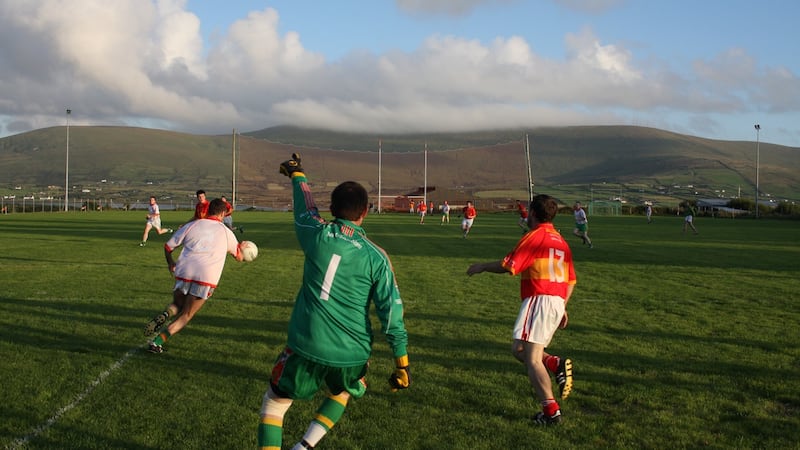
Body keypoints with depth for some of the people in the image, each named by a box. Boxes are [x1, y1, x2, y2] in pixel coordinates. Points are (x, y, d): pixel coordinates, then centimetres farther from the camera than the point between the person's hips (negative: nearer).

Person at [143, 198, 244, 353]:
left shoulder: (192, 225, 14)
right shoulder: (226, 232, 14)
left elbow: (168, 246, 16)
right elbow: (239, 257, 29)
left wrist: (170, 263, 35)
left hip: (184, 272, 1)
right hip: (207, 278, -1)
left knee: (177, 304, 27)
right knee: (186, 316, 12)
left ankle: (165, 315, -8)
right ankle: (157, 343, -3)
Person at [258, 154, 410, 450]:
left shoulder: (318, 236, -6)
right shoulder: (376, 256, -5)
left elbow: (305, 208, 17)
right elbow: (391, 312, -4)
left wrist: (297, 173, 36)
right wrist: (402, 363, 4)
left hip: (307, 348, -1)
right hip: (352, 356, 1)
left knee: (274, 404, 17)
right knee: (342, 394, 33)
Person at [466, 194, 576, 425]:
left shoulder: (535, 236, -7)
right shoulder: (561, 241, 19)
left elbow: (508, 266, -13)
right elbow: (571, 280, 21)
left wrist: (482, 266, 2)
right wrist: (562, 308, 26)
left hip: (539, 300, -9)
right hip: (557, 302, 9)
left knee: (531, 358, -9)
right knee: (519, 350, 17)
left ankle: (551, 410, -13)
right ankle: (557, 364, -3)